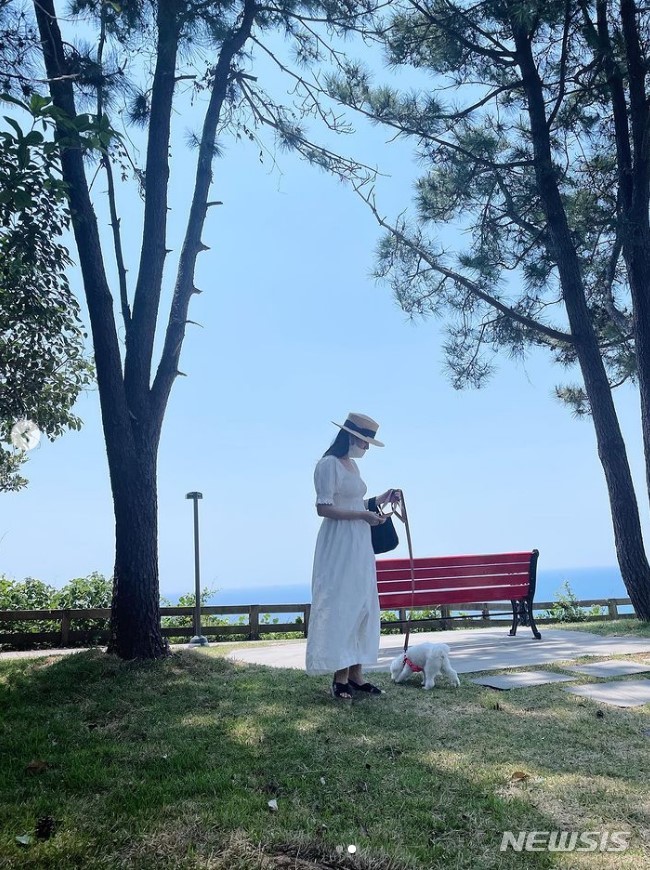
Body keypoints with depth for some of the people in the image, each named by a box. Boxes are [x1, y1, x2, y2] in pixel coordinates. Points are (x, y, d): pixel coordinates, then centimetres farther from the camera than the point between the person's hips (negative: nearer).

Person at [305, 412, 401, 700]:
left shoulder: (352, 464, 14)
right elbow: (324, 508, -19)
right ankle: (340, 678, 4)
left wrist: (379, 501, 11)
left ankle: (356, 674, 17)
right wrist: (363, 514, -19)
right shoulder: (329, 464, -13)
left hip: (359, 546, 9)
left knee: (361, 606, 10)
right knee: (340, 607, -4)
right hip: (339, 546, -9)